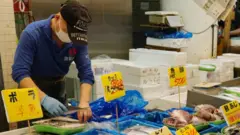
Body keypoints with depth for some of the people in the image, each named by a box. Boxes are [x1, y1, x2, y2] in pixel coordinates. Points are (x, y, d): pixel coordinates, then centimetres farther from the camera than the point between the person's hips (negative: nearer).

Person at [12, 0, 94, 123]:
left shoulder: (78, 40, -16)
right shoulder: (32, 33, -26)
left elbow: (86, 73, -18)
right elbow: (19, 73, -31)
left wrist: (84, 102, -36)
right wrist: (44, 98, -44)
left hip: (58, 87, 4)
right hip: (31, 88, -3)